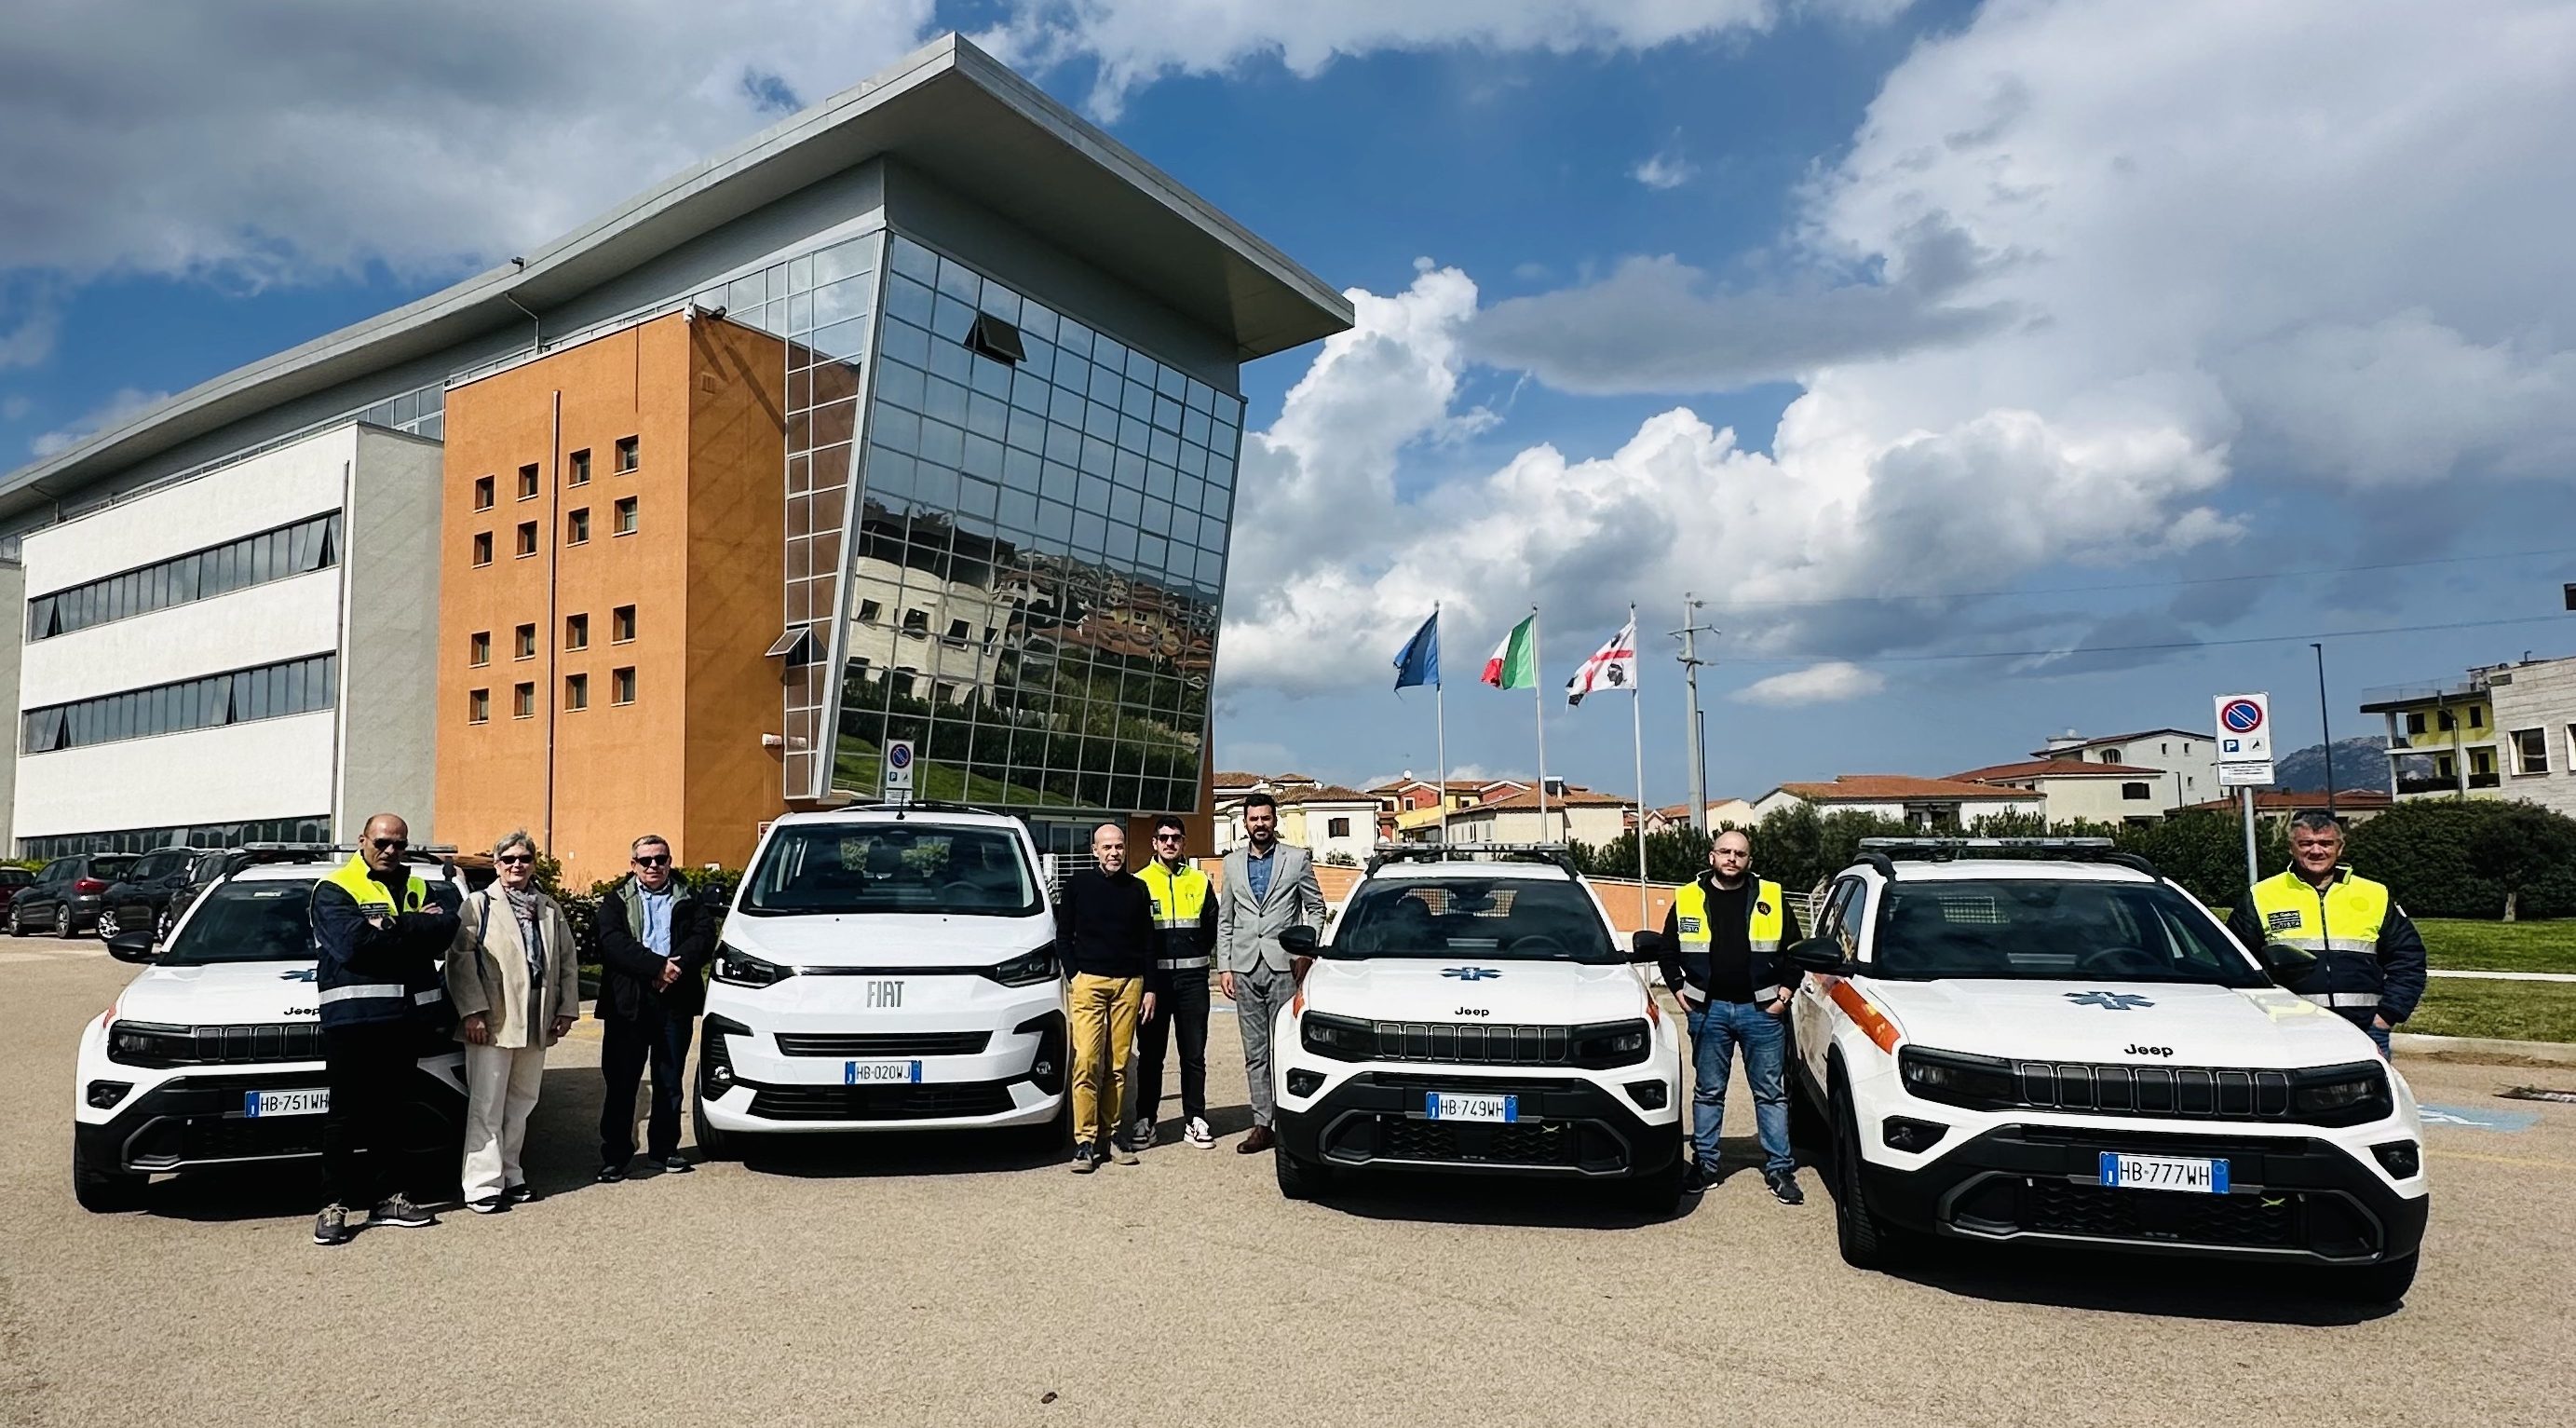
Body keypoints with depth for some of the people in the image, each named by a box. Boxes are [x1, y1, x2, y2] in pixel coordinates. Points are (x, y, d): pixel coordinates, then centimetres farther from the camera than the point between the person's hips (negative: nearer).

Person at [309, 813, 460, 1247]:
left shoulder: (421, 888, 14)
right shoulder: (334, 889, -1)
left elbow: (445, 931, -5)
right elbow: (351, 943, -17)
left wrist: (389, 926, -15)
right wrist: (414, 929, -11)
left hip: (406, 1015, 5)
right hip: (351, 1016, -5)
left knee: (393, 1111, 13)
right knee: (346, 1113, 0)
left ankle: (387, 1197, 21)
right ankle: (335, 1204, 9)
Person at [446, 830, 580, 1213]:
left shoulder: (551, 910, 14)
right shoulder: (478, 904, 0)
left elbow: (568, 962, 15)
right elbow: (461, 959, -7)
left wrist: (567, 1009, 6)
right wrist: (472, 1011, -15)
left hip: (536, 1023, 5)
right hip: (493, 1022, -5)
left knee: (521, 1103, 12)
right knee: (487, 1106, -3)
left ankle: (509, 1175, 22)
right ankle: (483, 1185, 0)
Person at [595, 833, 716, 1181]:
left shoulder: (687, 901, 12)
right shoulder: (617, 901, 8)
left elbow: (705, 935, -4)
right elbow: (612, 943, -10)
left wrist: (677, 965, -21)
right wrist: (657, 966, -20)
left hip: (676, 1003, 2)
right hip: (628, 1004, -1)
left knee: (669, 1082, 10)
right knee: (621, 1083, 2)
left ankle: (664, 1149, 21)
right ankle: (614, 1156, 10)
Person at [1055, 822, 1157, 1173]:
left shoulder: (1137, 889, 12)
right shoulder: (1078, 885, 6)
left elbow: (1148, 942, 14)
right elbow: (1063, 936, 8)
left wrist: (1149, 987, 9)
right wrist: (1074, 976, -2)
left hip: (1129, 984, 2)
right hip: (1088, 982, -2)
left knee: (1118, 1065, 2)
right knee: (1087, 1062, -10)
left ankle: (1109, 1133, 10)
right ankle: (1085, 1141, -7)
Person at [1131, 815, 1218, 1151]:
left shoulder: (1199, 881, 9)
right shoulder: (1139, 883, 2)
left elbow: (1213, 927, 15)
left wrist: (1194, 955, 7)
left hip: (1192, 978, 2)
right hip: (1154, 977, -2)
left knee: (1194, 1054, 6)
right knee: (1151, 1054, 4)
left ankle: (1195, 1120, 13)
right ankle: (1145, 1121, 13)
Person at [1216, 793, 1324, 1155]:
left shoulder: (1297, 859, 4)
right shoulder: (1232, 863, 12)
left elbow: (1316, 908, 8)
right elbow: (1224, 920, 13)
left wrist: (1306, 949, -4)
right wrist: (1224, 966, 7)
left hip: (1284, 965, -3)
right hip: (1245, 968, 3)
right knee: (1255, 1052, 6)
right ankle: (1262, 1125, 11)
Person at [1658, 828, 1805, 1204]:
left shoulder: (1772, 898, 2)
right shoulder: (1688, 899, 3)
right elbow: (1668, 951, 12)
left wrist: (1784, 993, 1)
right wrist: (1679, 990, 4)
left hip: (1761, 1009, 0)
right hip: (1708, 1009, 1)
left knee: (1770, 1092, 5)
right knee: (1708, 1092, 9)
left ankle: (1779, 1169, 13)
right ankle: (1705, 1164, 18)